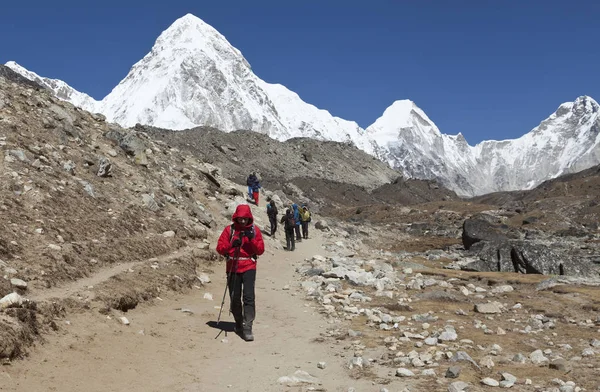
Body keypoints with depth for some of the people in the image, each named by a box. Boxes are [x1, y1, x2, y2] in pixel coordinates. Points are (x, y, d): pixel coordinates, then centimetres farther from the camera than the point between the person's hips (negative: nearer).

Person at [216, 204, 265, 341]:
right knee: (235, 298, 8)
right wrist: (231, 244, -18)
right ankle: (238, 324, 30)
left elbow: (260, 250, 0)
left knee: (248, 297, -15)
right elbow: (219, 248, -1)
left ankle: (247, 328, -14)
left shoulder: (255, 229, 3)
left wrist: (252, 239, -16)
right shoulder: (229, 230, 2)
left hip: (249, 267, -1)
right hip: (233, 267, 2)